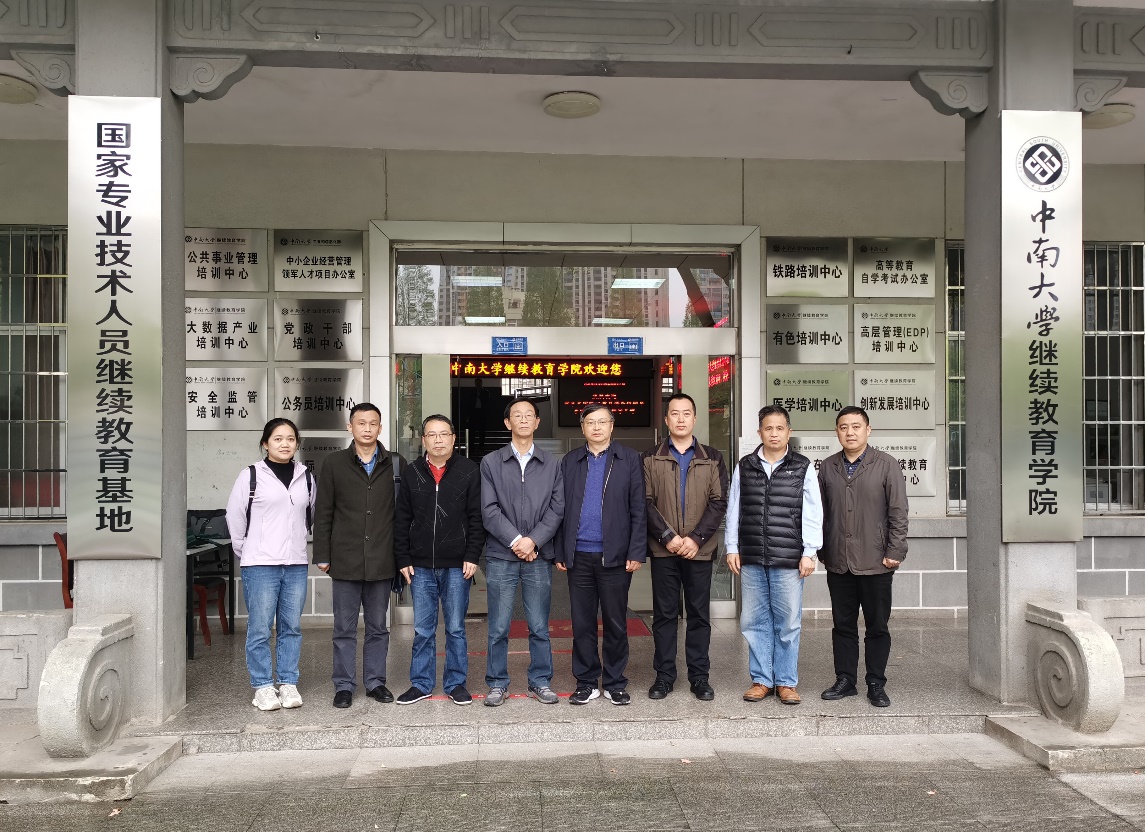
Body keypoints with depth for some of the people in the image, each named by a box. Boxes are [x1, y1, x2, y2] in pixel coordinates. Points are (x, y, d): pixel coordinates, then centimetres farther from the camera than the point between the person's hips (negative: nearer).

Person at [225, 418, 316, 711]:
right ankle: (263, 687, 10)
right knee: (260, 629, 0)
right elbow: (235, 519, 3)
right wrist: (246, 554, 6)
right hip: (260, 565, -3)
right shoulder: (251, 476, -2)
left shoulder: (306, 477, 9)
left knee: (291, 628, 9)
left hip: (296, 565, 4)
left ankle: (288, 684, 18)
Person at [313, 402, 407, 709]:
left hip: (382, 561, 1)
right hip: (345, 560, -1)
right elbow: (323, 513, 4)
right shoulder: (334, 463, 3)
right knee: (345, 628, 7)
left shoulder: (396, 464, 3)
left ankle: (375, 681, 23)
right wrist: (322, 555, 0)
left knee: (378, 626, 12)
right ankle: (344, 686, 18)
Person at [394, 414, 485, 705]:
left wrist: (472, 556, -7)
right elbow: (402, 520, 8)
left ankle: (456, 683, 20)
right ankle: (421, 683, 21)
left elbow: (476, 517, -1)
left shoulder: (468, 471, 0)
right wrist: (403, 559, 3)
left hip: (457, 566, -2)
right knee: (422, 629, 8)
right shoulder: (412, 473, 5)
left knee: (455, 628, 7)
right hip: (421, 566, 2)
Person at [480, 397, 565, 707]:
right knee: (498, 628, 4)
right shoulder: (490, 463, 6)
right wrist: (516, 540, -11)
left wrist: (534, 540, -11)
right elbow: (489, 510, -2)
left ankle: (540, 682, 20)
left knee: (539, 626, 7)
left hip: (539, 556, 1)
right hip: (501, 556, -1)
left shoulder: (551, 464, 9)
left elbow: (557, 508, 1)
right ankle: (497, 684, 17)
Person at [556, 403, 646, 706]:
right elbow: (560, 509, 9)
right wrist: (559, 551, 3)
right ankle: (586, 683, 20)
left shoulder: (629, 459, 3)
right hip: (579, 556, 2)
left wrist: (636, 552, -7)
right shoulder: (570, 462, 11)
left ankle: (615, 683, 20)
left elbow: (638, 509, -1)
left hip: (615, 555, -2)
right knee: (582, 623, 8)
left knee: (616, 623, 7)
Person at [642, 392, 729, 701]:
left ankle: (699, 677, 16)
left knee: (699, 614, 6)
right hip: (663, 549, 0)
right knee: (664, 614, 6)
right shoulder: (651, 458, 5)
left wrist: (696, 538, -11)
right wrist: (668, 536, -12)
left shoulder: (712, 458, 7)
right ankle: (664, 675, 15)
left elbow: (719, 502, 0)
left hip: (699, 549, 1)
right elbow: (646, 502, -1)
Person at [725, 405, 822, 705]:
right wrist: (732, 548, 7)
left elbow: (812, 513, 1)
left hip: (789, 560, -2)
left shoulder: (803, 468, 3)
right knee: (754, 621, 7)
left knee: (789, 623, 3)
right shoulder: (744, 467, 9)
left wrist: (809, 552, -4)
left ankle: (786, 682, 16)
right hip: (751, 559, 2)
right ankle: (762, 679, 19)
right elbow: (733, 510, 11)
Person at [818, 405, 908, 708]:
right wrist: (821, 550, 8)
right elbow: (822, 513, 11)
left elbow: (898, 513, -4)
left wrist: (895, 552, -9)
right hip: (838, 563, 3)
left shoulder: (887, 465, -2)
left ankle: (876, 685, 19)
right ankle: (845, 680, 23)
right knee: (842, 625, 11)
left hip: (875, 563, -3)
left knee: (877, 627, 7)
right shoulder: (827, 467, 8)